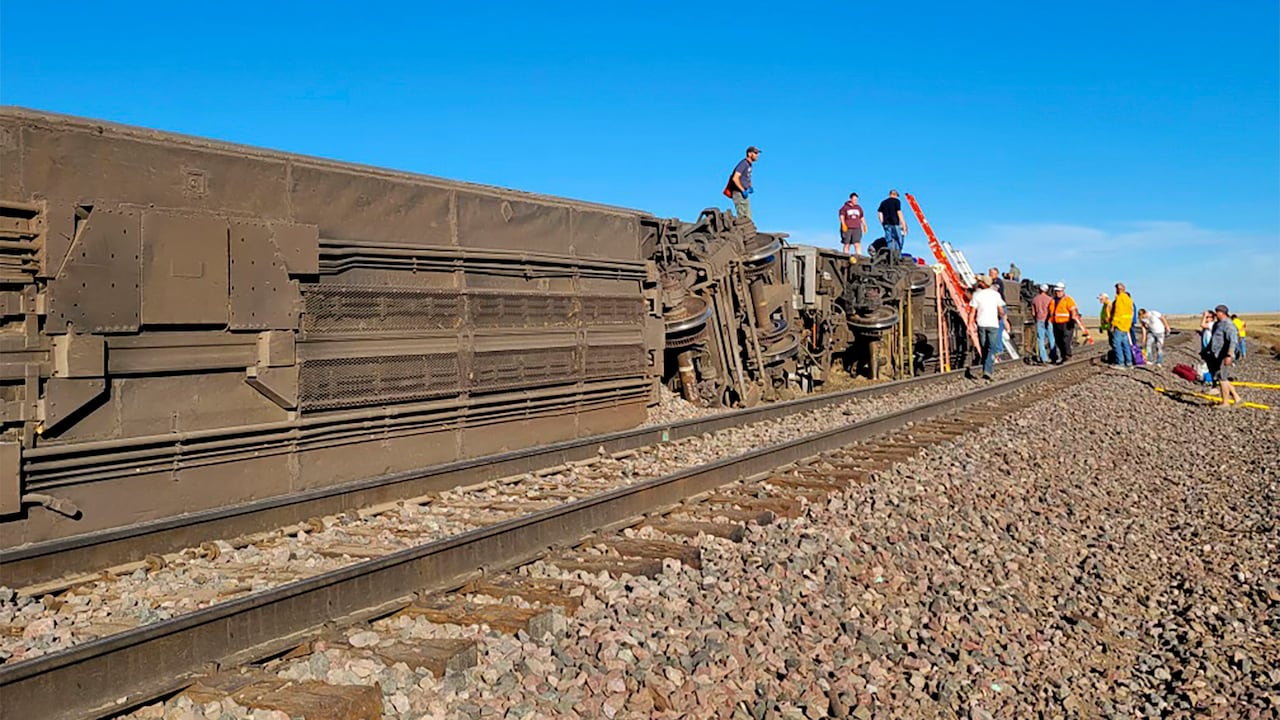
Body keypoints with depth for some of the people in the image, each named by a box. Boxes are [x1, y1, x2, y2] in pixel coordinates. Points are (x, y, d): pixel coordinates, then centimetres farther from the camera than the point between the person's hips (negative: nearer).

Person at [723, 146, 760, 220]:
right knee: (743, 218, -13)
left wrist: (750, 187, 13)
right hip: (739, 193, -10)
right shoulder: (743, 163, -14)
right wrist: (743, 191, -22)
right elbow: (735, 178, -24)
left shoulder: (750, 165, 14)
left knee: (748, 218, 9)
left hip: (744, 194, 10)